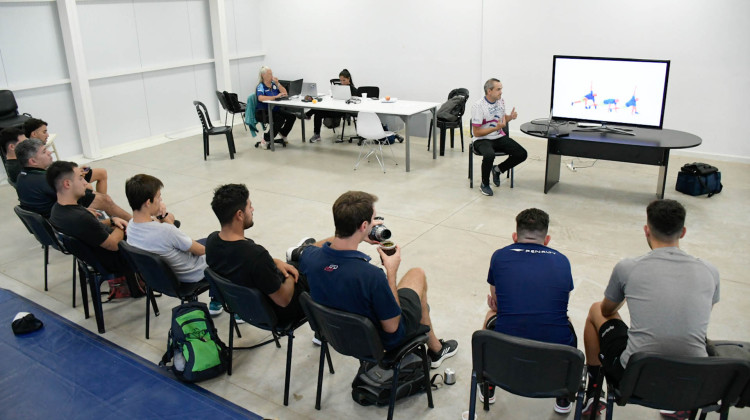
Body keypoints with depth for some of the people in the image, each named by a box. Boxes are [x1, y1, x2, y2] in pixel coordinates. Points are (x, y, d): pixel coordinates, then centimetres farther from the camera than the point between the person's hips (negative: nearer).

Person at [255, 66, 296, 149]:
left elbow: (285, 94, 4)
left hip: (274, 110, 7)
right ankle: (266, 140, -17)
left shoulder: (273, 84, 7)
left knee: (292, 117, -9)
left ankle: (283, 133, 16)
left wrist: (277, 83, -8)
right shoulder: (261, 86, -11)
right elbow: (260, 98, -32)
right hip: (262, 112, -7)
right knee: (280, 119, -30)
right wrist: (275, 97, -35)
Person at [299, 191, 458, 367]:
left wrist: (358, 235, 2)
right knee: (418, 274, 21)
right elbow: (392, 327, -24)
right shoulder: (371, 275, -41)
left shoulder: (309, 257, -24)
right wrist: (391, 272, -18)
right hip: (382, 339, -5)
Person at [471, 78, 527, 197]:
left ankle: (497, 170, 13)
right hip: (482, 139, -6)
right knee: (489, 155, -39)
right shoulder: (478, 106, -17)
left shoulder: (501, 101, 5)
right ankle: (484, 184, -13)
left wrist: (510, 117, -1)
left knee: (522, 154, -11)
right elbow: (477, 133, -17)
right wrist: (496, 128, -25)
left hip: (499, 137, 7)